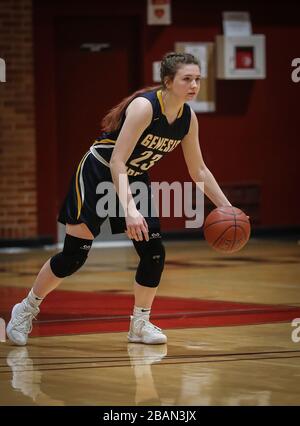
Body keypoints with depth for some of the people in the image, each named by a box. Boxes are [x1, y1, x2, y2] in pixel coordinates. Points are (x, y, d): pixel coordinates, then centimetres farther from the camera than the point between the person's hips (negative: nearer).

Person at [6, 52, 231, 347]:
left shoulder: (188, 118, -8)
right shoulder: (144, 106, -29)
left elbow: (198, 170, 5)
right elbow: (117, 162, -32)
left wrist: (226, 208, -2)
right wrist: (129, 210, -42)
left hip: (134, 179, 7)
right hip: (98, 173, -7)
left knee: (153, 251, -6)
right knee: (74, 255, -4)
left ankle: (140, 325, 8)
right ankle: (26, 309, 14)